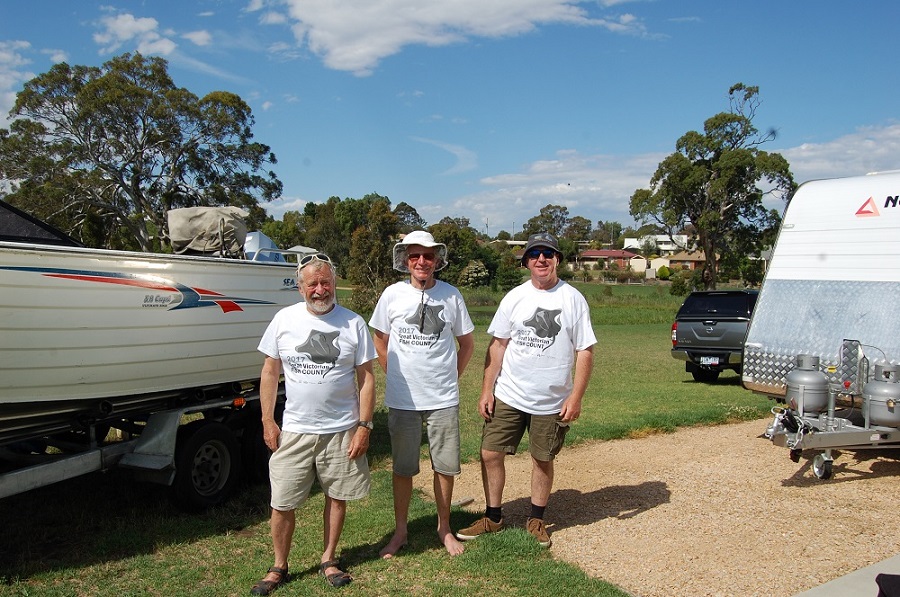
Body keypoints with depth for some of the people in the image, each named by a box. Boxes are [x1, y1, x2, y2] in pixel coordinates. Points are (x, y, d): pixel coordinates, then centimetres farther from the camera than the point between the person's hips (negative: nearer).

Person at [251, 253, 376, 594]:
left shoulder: (353, 323, -3)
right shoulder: (284, 319, -1)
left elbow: (366, 377, -1)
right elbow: (270, 371, 5)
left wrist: (363, 425, -6)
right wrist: (267, 421, 2)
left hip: (342, 431, 0)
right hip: (294, 430, 1)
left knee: (337, 497, 11)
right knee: (282, 504, 5)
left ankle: (329, 560, 31)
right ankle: (279, 568, 24)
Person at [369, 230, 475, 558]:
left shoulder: (451, 295, -1)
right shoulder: (393, 295, -2)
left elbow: (467, 343, 10)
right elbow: (380, 342, 10)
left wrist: (451, 377, 5)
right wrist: (398, 377, 6)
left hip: (443, 399, 0)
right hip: (402, 399, 0)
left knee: (445, 466, 9)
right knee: (402, 467, 11)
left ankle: (444, 528, 27)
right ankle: (400, 530, 27)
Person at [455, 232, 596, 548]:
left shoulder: (573, 299, -3)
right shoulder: (514, 297, 3)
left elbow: (585, 351, -3)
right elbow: (498, 346, 4)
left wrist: (576, 397, -10)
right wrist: (487, 390, -2)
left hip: (552, 401, -1)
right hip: (508, 396, 2)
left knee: (543, 460, 11)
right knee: (490, 454, 1)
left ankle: (536, 520, 31)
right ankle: (493, 517, 21)